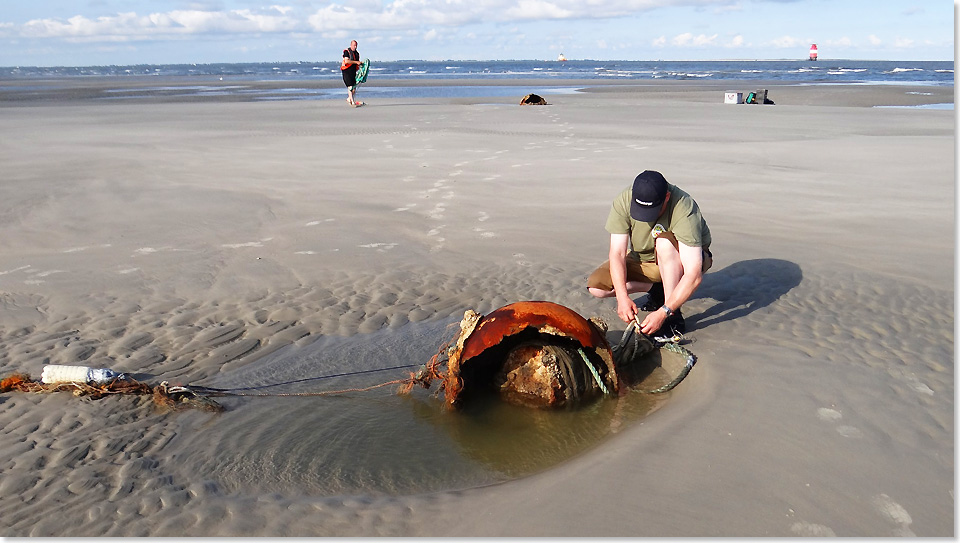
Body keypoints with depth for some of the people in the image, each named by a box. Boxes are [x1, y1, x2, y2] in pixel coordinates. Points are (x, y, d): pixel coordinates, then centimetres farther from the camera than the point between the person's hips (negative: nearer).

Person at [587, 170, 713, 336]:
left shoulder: (684, 209, -34)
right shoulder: (623, 202, -23)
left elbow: (694, 275, -39)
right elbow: (617, 254, -23)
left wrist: (663, 313, -44)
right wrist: (622, 297, -37)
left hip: (684, 259, -4)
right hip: (643, 260, 4)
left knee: (665, 242, -38)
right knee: (596, 286, -17)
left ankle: (674, 317, -26)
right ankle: (658, 288, 2)